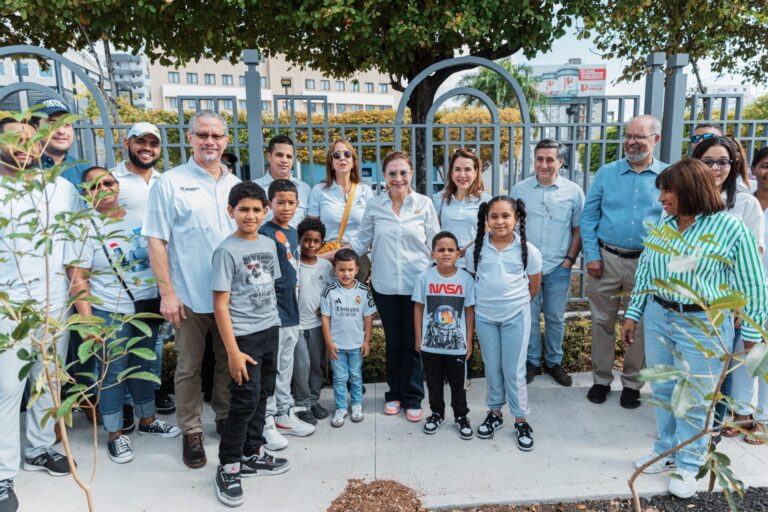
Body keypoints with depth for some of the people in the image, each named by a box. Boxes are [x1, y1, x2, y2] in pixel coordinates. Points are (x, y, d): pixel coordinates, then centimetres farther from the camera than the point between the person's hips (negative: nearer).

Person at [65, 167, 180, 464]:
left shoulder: (139, 219, 6)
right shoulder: (85, 228, -7)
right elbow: (77, 280, -11)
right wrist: (87, 322, -17)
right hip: (110, 314, -4)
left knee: (144, 366, 16)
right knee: (113, 372, 5)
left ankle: (147, 420, 34)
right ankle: (114, 434, 20)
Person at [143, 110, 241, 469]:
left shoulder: (236, 185, 9)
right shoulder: (170, 183, -4)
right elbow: (156, 241, -7)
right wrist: (167, 292, -12)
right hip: (190, 296, -4)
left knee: (230, 361, 16)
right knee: (189, 367, 8)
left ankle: (226, 417, 35)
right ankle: (191, 432, 24)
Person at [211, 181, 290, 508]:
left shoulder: (269, 245, 7)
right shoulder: (227, 251, -13)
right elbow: (220, 305, -15)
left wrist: (273, 322, 14)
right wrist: (233, 352, -17)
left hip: (271, 331, 7)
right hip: (245, 336, -6)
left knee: (262, 396, 15)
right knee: (245, 401, -3)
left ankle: (252, 455, 32)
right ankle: (228, 467, 14)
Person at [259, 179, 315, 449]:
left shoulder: (293, 232, 12)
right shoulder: (265, 233, -13)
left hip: (291, 310, 8)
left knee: (286, 368, 17)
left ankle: (285, 415, 30)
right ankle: (267, 423, 12)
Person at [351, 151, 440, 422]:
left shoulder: (424, 203, -2)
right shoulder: (374, 205, 1)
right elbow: (362, 241, 7)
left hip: (417, 284, -1)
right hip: (385, 285, 1)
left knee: (414, 342, 7)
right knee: (393, 341, 13)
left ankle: (413, 398, 22)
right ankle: (394, 393, 30)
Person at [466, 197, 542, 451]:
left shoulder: (527, 250, -8)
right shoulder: (477, 249, -4)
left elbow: (534, 285, 4)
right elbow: (471, 280, 8)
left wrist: (516, 303, 7)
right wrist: (487, 299, 4)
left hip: (516, 316, -2)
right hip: (484, 316, 2)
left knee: (514, 371, 5)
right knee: (492, 368, 14)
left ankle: (521, 420, 21)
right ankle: (494, 412, 31)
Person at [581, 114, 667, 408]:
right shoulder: (606, 173, 3)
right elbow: (588, 217, 3)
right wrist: (591, 256, -5)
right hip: (606, 259, 1)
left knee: (641, 326, 9)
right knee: (603, 323, 9)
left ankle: (632, 383, 26)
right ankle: (601, 379, 24)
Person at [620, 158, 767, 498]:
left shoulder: (730, 228, -11)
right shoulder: (663, 223, 3)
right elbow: (644, 270, 9)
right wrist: (632, 314, 10)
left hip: (703, 326, -5)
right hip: (657, 317, 5)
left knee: (694, 400, 7)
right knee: (662, 391, 16)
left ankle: (689, 465, 26)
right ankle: (666, 451, 36)